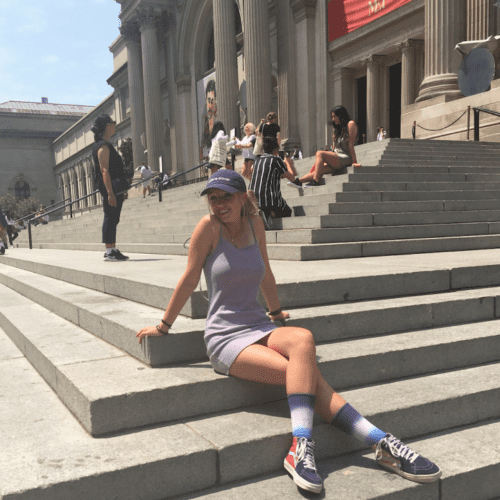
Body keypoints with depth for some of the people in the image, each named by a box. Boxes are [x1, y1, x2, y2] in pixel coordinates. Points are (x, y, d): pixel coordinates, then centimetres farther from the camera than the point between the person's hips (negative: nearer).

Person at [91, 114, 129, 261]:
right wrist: (110, 193, -25)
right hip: (110, 187, -10)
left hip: (114, 188, 10)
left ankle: (112, 250, 16)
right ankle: (109, 251, -5)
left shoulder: (104, 145, 20)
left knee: (112, 219, 11)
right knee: (110, 218, -8)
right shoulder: (103, 146, -11)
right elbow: (104, 171, -19)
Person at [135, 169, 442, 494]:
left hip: (259, 327, 4)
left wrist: (276, 311, 34)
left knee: (303, 339, -30)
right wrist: (163, 326, 7)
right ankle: (380, 441, -23)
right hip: (225, 339, -4)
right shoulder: (209, 227, -7)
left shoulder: (254, 223, 7)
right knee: (307, 375, -25)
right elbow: (190, 278, 0)